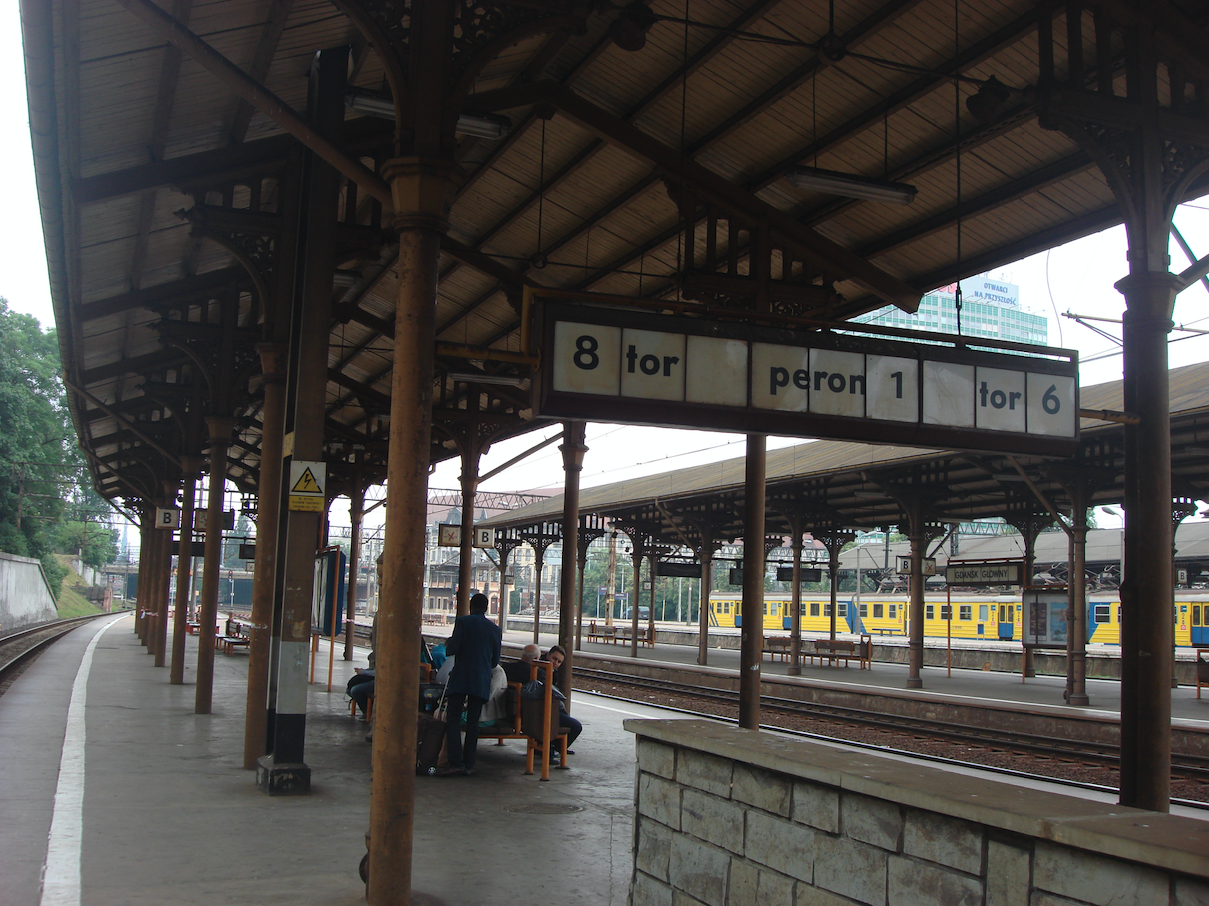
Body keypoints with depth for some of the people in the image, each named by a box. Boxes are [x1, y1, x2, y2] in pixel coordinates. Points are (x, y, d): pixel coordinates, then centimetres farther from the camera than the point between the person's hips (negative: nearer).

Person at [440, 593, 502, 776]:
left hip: (460, 678, -4)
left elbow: (452, 649, -11)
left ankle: (455, 762, -11)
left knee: (453, 720, -1)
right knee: (473, 722, 8)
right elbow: (495, 661, 13)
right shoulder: (495, 629, 9)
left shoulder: (462, 622, -4)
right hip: (482, 681, 4)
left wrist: (448, 643, 12)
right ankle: (469, 764, 8)